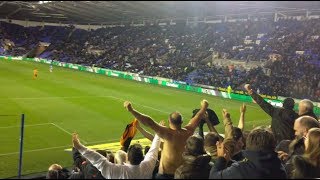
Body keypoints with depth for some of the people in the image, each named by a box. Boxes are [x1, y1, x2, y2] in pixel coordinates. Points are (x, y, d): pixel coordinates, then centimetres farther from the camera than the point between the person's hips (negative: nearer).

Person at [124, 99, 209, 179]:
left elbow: (149, 122, -27)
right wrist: (204, 107, 29)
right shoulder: (187, 132, -6)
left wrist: (131, 110, -29)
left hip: (165, 174, -5)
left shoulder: (168, 133, -20)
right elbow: (197, 118, 12)